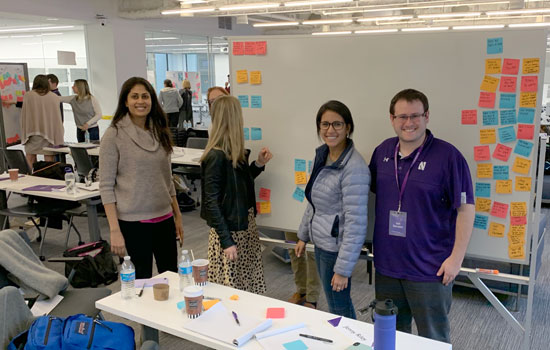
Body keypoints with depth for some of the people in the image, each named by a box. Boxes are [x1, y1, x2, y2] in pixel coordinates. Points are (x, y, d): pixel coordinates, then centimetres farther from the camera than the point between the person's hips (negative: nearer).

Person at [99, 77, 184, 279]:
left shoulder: (159, 133, 8)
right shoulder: (114, 135, -8)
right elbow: (106, 187, -9)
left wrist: (178, 216, 13)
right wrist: (114, 230, -15)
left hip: (163, 218, 5)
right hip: (133, 222, -5)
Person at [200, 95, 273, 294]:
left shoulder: (235, 153, 4)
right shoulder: (216, 156, -20)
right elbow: (211, 202, -19)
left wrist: (259, 164, 3)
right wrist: (226, 241, -19)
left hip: (246, 226, 8)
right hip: (228, 231, -8)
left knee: (251, 286, 17)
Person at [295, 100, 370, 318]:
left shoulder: (354, 168, -23)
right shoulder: (321, 156, 5)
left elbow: (356, 223, -24)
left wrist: (343, 269, -22)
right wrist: (303, 235, 20)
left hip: (336, 249, -8)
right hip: (321, 243, 8)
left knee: (339, 310, 7)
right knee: (338, 303, 23)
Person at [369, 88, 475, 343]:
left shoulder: (447, 156, -14)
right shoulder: (382, 151, 3)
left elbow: (466, 208, -11)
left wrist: (456, 257, -13)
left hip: (430, 270, -5)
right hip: (387, 265, 5)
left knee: (433, 339, 12)